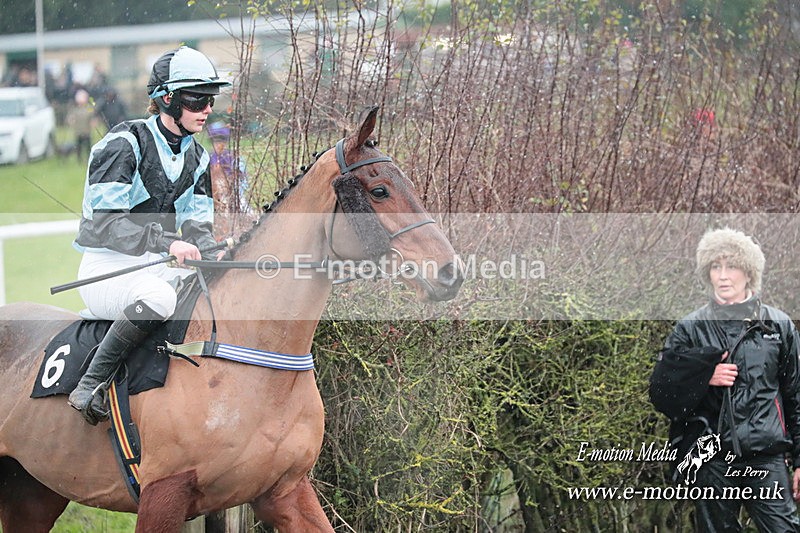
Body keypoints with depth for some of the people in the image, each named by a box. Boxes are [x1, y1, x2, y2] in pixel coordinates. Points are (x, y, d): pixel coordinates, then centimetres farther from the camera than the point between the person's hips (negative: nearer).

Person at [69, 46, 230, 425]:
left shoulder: (196, 157, 11)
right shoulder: (125, 144, -13)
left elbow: (197, 224, 10)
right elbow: (103, 223, -20)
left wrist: (209, 253, -14)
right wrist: (166, 242, -33)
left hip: (160, 266, 7)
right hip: (108, 267, -7)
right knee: (159, 296, -39)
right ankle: (89, 386, -28)